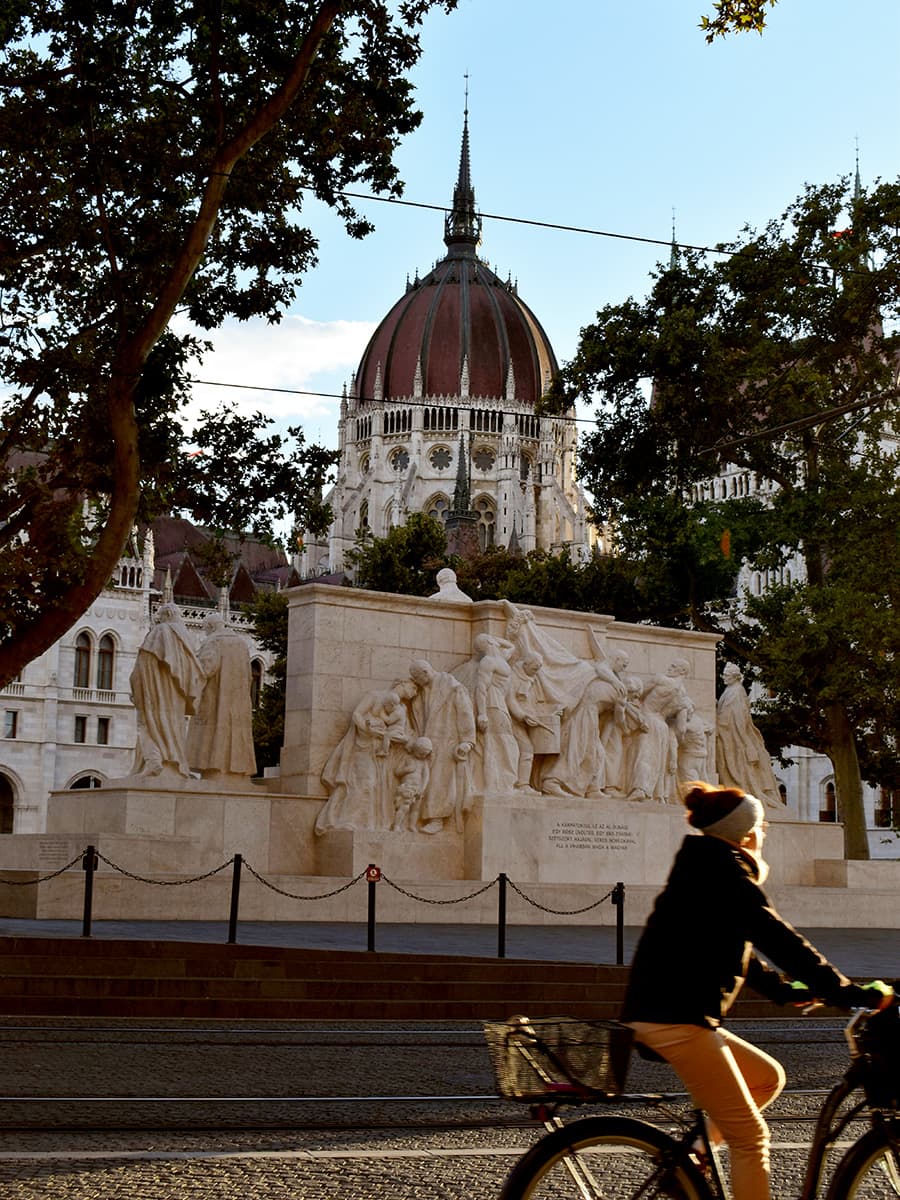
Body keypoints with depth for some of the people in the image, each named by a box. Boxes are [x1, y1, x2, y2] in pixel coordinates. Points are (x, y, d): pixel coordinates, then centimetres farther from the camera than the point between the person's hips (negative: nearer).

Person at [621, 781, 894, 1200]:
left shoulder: (705, 871, 20)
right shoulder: (724, 871, -11)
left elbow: (740, 950, 26)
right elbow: (778, 939, -17)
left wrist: (785, 989, 18)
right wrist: (851, 993, -15)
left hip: (673, 1013, 10)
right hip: (675, 1018, -10)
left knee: (768, 1077, 18)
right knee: (751, 1138, -5)